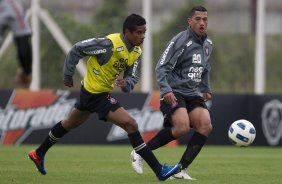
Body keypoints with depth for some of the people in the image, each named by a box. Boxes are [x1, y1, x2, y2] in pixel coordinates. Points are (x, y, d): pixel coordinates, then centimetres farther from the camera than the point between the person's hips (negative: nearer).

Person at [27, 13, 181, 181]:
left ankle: (38, 154, 45)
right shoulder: (110, 44, -27)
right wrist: (68, 75, -11)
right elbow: (77, 49, -20)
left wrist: (126, 83, -25)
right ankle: (160, 171, -14)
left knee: (70, 123, 27)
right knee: (131, 125, -15)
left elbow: (132, 76, -1)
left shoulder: (137, 52, -2)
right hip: (96, 93, -10)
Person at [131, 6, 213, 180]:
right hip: (174, 94, -7)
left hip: (193, 94, 7)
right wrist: (166, 90, -27)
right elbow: (162, 68, -15)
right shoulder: (181, 40, -11)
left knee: (205, 126, -17)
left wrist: (206, 89, 27)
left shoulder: (208, 44, 12)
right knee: (182, 127, -28)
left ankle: (181, 170, -9)